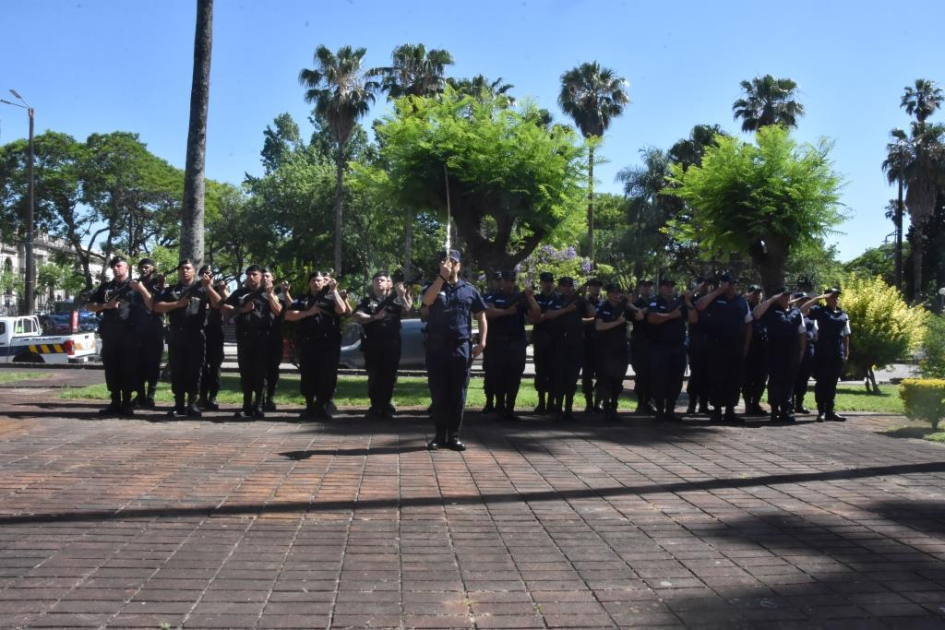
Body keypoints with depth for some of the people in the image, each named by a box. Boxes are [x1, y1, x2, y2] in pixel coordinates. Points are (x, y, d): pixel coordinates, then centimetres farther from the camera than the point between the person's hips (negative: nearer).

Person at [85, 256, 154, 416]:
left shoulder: (136, 286, 7)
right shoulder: (105, 287, 15)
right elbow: (89, 306, 13)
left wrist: (142, 289, -17)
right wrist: (106, 305, -5)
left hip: (131, 335, -3)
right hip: (109, 334, 4)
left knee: (129, 369, -2)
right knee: (111, 369, 5)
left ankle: (127, 403, 4)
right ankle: (115, 403, 12)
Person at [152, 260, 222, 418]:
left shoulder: (201, 288, 9)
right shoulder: (171, 290, 14)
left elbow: (218, 304, -4)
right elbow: (157, 307, 3)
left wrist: (208, 286, -16)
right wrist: (178, 304, -9)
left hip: (196, 335, -2)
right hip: (176, 335, 2)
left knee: (194, 371, -1)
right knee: (177, 371, 3)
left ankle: (192, 404, 4)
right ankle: (178, 405, 8)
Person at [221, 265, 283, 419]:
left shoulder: (268, 293, 11)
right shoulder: (240, 293, 16)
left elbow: (278, 311, -3)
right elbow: (224, 308, 10)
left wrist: (270, 294, -12)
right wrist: (242, 309, -3)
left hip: (263, 337, -2)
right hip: (244, 337, 2)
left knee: (260, 372, -2)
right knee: (245, 372, 3)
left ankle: (258, 406, 4)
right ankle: (247, 406, 7)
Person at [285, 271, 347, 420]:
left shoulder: (331, 298, 11)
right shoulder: (302, 300, 16)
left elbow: (342, 310, -8)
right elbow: (288, 316, 4)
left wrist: (334, 290, -9)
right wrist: (308, 312, -7)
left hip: (329, 342, -2)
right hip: (307, 342, 2)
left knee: (328, 375, -3)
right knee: (308, 375, 2)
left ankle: (322, 406, 7)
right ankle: (310, 406, 12)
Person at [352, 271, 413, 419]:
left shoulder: (394, 299, 15)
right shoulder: (367, 301, 11)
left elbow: (407, 310, 0)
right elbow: (356, 316, -4)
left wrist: (402, 295, -13)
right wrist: (375, 317, -15)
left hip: (392, 343, 1)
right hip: (372, 344, -1)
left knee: (389, 376, 2)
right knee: (374, 376, 0)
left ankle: (386, 405, 12)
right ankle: (375, 406, 8)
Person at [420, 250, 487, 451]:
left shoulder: (469, 290, 9)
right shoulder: (433, 286, 6)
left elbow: (481, 317, 9)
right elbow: (427, 301, -17)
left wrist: (482, 342, -4)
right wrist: (442, 276, -20)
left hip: (461, 348, 1)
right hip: (437, 347, -1)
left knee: (458, 394, 4)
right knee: (439, 394, 2)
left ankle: (454, 436, 12)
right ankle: (440, 435, 11)